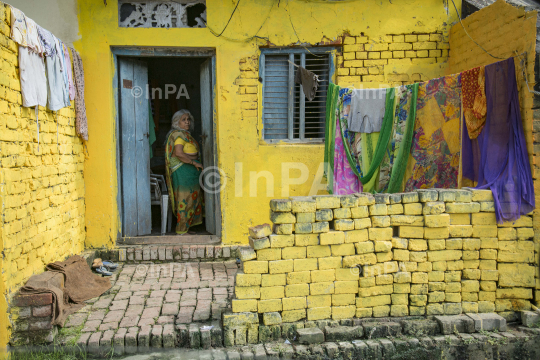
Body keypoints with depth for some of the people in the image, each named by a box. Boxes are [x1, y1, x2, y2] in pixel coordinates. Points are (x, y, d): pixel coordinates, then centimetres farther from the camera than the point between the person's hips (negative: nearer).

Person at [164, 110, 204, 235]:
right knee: (185, 200, -5)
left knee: (191, 199, 14)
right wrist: (194, 163, -19)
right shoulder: (179, 134, -13)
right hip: (183, 171, -10)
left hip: (190, 171, 10)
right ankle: (182, 230, 4)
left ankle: (185, 228, 21)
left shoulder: (184, 134, 19)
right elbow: (179, 153, -24)